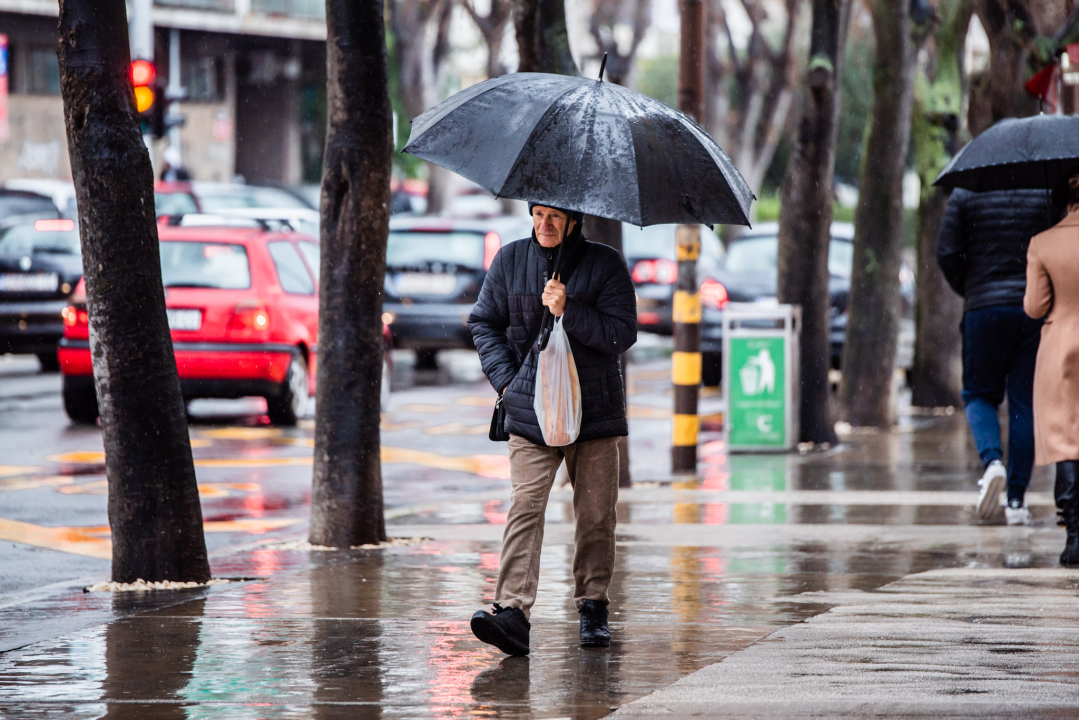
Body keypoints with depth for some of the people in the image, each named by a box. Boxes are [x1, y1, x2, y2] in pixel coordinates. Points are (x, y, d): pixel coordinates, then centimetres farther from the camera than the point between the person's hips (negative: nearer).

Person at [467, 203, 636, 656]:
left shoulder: (605, 265, -1)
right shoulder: (510, 261, 6)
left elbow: (622, 334, -8)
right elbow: (484, 322, 16)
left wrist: (569, 310, -20)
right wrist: (505, 377, 3)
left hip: (594, 410, 0)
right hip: (530, 410, 0)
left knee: (596, 512, 5)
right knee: (526, 504, -14)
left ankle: (593, 605, 23)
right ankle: (512, 612, -24)